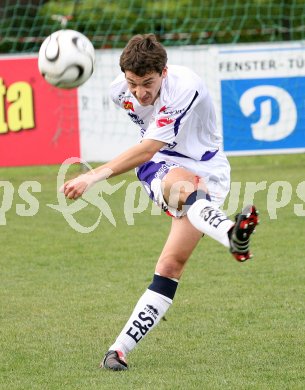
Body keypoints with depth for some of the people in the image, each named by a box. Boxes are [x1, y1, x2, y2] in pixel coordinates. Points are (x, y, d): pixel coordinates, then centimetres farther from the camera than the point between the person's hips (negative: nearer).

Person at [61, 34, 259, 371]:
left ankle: (120, 348, -12)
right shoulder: (120, 91, -8)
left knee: (171, 264, -17)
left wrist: (95, 176, -34)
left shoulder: (186, 87, -28)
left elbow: (147, 149, -30)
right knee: (180, 185, -38)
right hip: (159, 167, 2)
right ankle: (231, 234, -72)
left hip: (205, 173, -2)